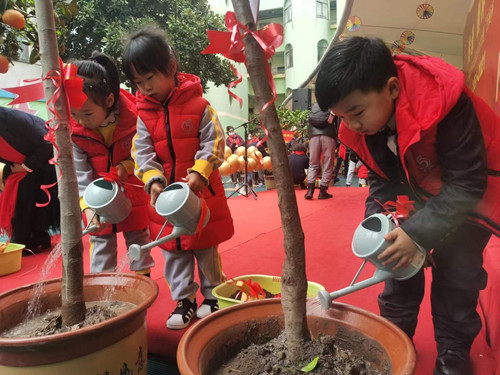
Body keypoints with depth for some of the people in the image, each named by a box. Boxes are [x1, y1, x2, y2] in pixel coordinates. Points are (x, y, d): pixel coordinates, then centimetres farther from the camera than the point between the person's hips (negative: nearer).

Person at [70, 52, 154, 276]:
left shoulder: (134, 118, -25)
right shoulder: (72, 130, -18)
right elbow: (80, 172, -15)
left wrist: (128, 166, -27)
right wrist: (88, 206, -24)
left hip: (133, 192, -1)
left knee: (138, 238, 13)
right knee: (101, 242, 10)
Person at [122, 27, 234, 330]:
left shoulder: (199, 105, -10)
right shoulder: (144, 114, 0)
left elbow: (213, 143, -12)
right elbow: (143, 152, -5)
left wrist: (199, 172, -27)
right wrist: (154, 180, -22)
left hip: (202, 192, -3)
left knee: (207, 248, 12)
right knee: (174, 252, 13)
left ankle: (212, 295, 32)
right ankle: (184, 300, 30)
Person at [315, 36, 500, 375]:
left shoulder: (445, 104, -36)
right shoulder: (365, 121, -17)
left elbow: (466, 184, -31)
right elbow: (382, 177, -5)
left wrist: (418, 232, -36)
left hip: (471, 191, -5)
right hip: (421, 191, 5)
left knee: (456, 271, -6)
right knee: (400, 258, 3)